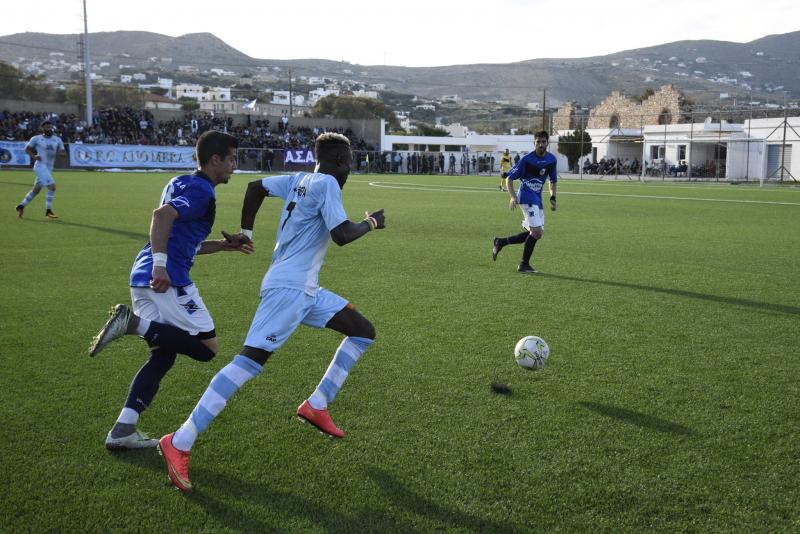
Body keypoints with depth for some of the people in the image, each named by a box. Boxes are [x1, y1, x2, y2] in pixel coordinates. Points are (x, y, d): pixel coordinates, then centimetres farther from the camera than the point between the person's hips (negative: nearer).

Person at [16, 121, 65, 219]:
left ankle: (21, 206, 28)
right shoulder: (36, 139, -2)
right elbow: (27, 148, 7)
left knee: (36, 190, 13)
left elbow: (62, 151, 7)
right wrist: (33, 156, -11)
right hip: (40, 166, -6)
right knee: (52, 187, -17)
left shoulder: (57, 140, 8)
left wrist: (58, 153, -16)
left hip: (49, 168, 6)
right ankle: (48, 211, -7)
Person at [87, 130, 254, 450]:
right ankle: (134, 323, -13)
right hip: (168, 279, -10)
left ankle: (121, 432, 8)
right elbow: (162, 215, -25)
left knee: (163, 356, 14)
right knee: (206, 347, -3)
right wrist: (160, 265, -30)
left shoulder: (180, 183, 24)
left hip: (143, 277, 10)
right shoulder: (201, 190, -6)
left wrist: (226, 245, 29)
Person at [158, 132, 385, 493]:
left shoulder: (299, 180, 15)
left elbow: (256, 187, 20)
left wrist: (246, 232, 24)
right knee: (249, 361, -16)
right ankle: (179, 443, -16)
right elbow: (342, 235, -17)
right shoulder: (326, 184, -10)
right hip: (288, 289, -10)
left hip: (306, 291, 10)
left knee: (364, 332, 15)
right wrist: (372, 222, 0)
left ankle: (316, 406, 16)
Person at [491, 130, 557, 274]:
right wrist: (513, 197, -23)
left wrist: (552, 198, 6)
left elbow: (553, 181, 19)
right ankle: (524, 265, -3)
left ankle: (500, 242, 20)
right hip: (527, 197, -8)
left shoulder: (551, 159, 4)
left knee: (536, 233, 8)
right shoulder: (527, 160, -14)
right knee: (537, 232, -16)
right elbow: (509, 178, -10)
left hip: (537, 199, 8)